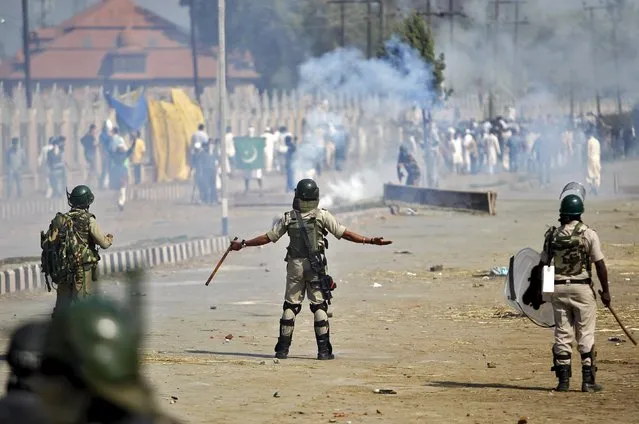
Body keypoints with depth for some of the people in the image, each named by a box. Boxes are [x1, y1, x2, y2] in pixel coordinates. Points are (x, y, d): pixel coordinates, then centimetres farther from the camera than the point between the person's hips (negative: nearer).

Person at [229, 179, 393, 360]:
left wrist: (243, 244, 17)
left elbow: (268, 238, 6)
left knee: (290, 306, 9)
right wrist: (370, 241, -3)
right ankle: (323, 350, -1)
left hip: (295, 266, 2)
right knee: (319, 306, 3)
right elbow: (344, 234, -7)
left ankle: (283, 349, 7)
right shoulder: (322, 216, -4)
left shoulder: (288, 218, 1)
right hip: (316, 267, -2)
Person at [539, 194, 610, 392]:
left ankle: (563, 380, 5)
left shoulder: (552, 235, 1)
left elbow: (544, 264, 7)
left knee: (562, 335, 7)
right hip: (582, 288, -2)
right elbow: (600, 264, -7)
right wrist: (605, 291, 1)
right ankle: (588, 380, 1)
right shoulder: (588, 234, -7)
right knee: (586, 335, 3)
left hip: (558, 288, 2)